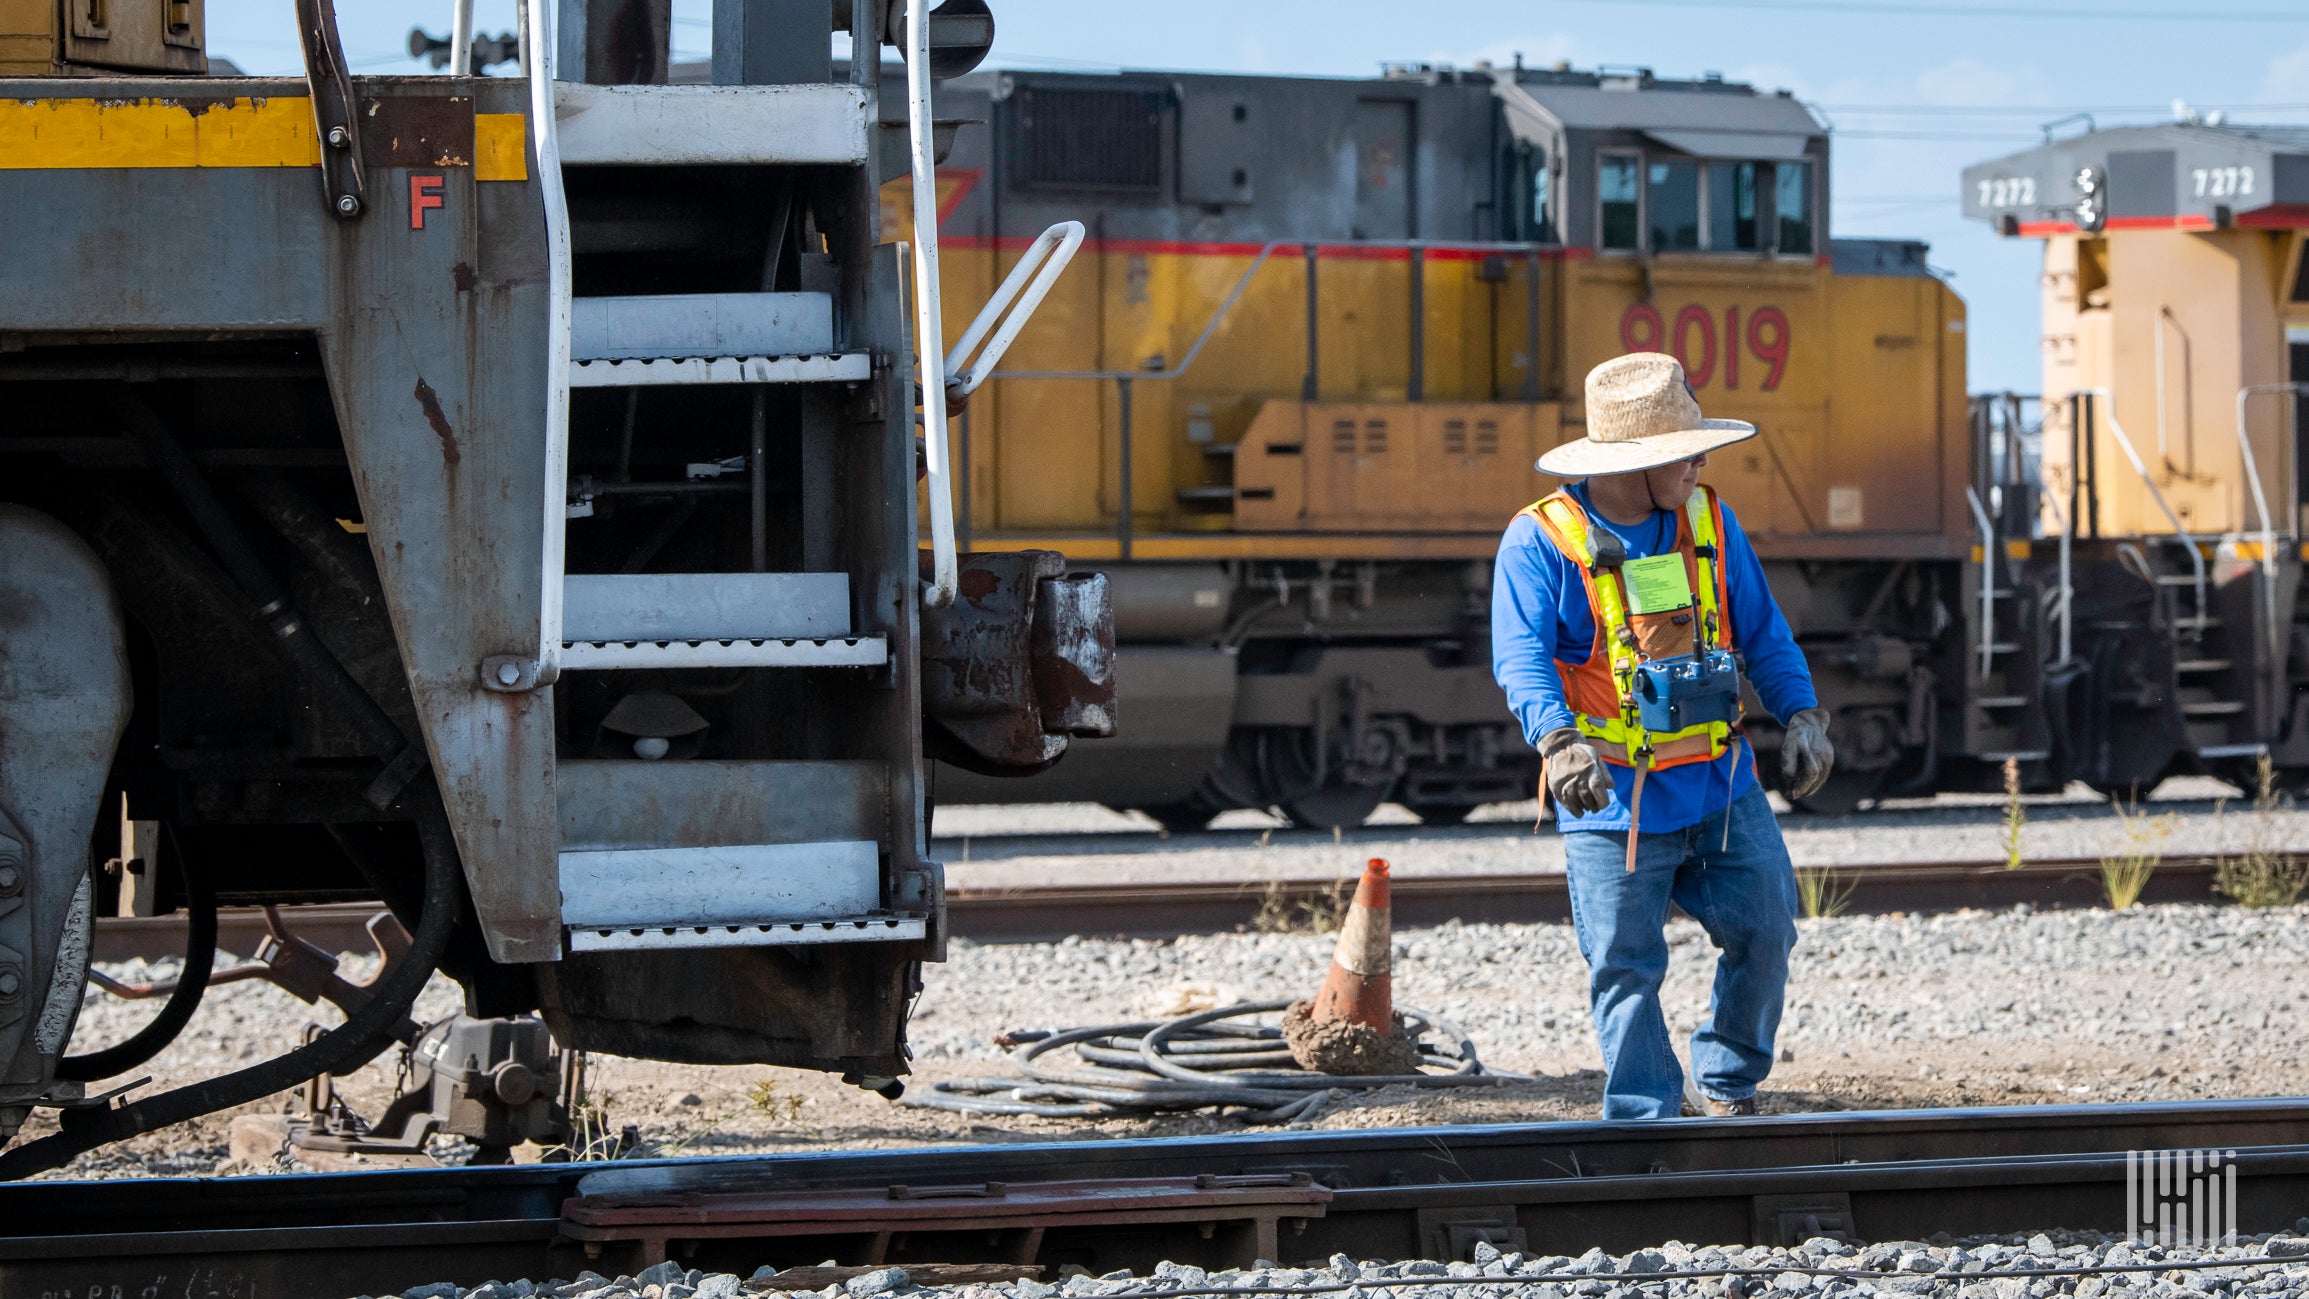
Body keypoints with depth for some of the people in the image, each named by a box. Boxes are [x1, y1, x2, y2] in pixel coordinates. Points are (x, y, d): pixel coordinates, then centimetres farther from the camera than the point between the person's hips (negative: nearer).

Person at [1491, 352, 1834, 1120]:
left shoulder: (1708, 523, 6)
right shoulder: (1539, 544, -10)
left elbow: (1762, 631, 13)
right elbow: (1522, 659, -19)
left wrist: (1801, 716, 0)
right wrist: (1558, 741, -36)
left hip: (1722, 790, 4)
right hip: (1614, 799, -4)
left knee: (1765, 930, 2)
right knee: (1626, 969, -2)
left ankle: (1725, 1083, 21)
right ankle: (1647, 1120, 8)